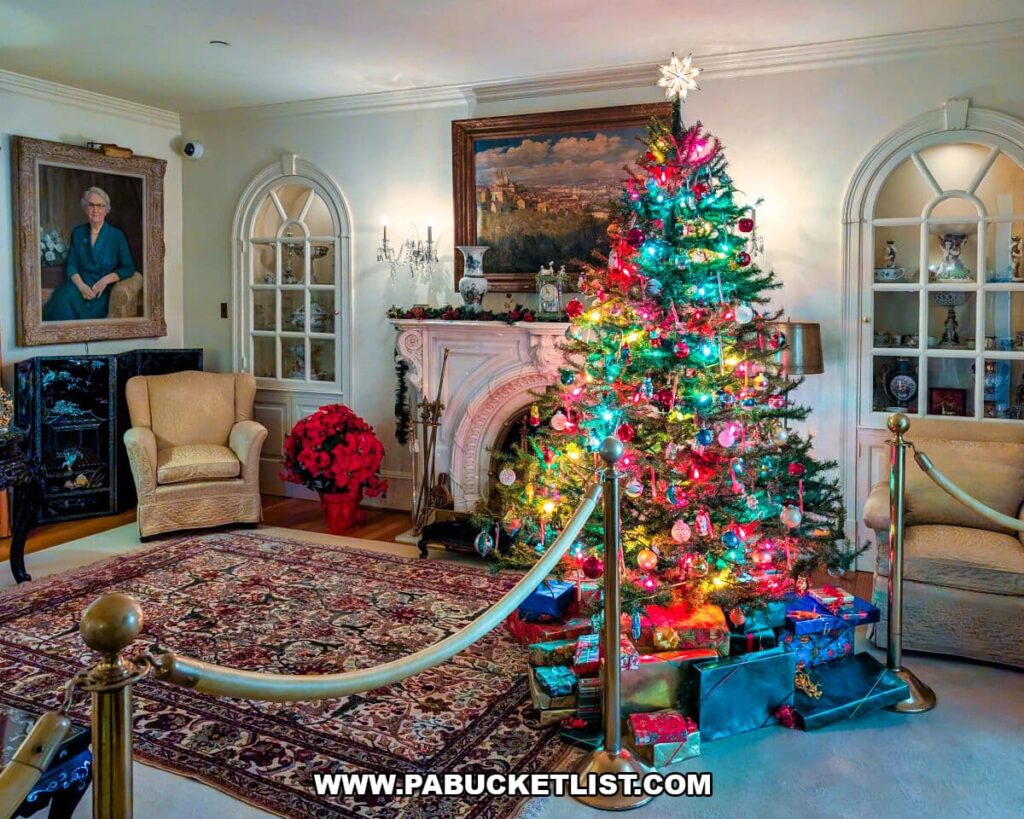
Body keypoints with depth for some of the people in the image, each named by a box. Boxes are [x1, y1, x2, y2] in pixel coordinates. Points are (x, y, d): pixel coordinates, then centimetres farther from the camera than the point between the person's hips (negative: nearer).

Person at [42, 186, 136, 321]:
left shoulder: (117, 235, 6)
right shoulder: (78, 233, 15)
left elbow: (128, 268, 4)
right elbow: (71, 265, 9)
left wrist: (106, 280, -14)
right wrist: (81, 285, -12)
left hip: (102, 291, -3)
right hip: (80, 285, 3)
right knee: (63, 297, -33)